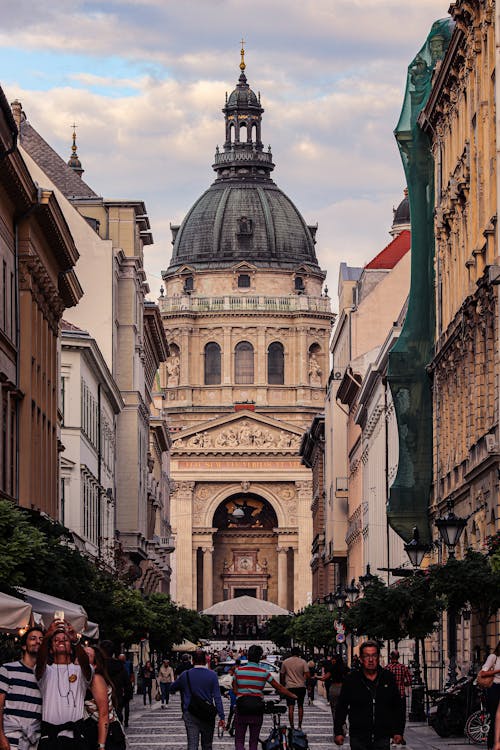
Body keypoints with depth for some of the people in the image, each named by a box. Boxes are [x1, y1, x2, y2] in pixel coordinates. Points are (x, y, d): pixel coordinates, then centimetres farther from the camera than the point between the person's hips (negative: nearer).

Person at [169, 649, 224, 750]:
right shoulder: (212, 675, -5)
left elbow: (171, 688, 15)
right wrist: (221, 716, -5)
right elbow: (217, 698, -8)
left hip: (190, 715, 0)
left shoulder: (185, 675, -2)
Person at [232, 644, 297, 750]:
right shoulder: (264, 672, -4)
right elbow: (280, 688, 3)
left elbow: (235, 691, -2)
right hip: (257, 710, 1)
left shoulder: (238, 671, -3)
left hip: (241, 709, -1)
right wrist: (293, 696, 16)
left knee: (239, 741, 4)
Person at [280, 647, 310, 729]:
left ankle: (292, 726, -8)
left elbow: (282, 675, 8)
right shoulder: (303, 662, -3)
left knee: (291, 707, -2)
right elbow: (307, 675, -9)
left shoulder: (285, 662, 2)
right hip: (301, 687, 0)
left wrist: (283, 684, 23)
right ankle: (300, 726, 15)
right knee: (300, 706, 14)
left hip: (289, 687, 0)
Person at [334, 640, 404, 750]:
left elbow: (398, 708, 11)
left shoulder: (388, 678, 6)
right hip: (358, 738, -1)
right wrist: (338, 732, 1)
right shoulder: (351, 679, 2)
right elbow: (341, 708, 6)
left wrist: (398, 732, 6)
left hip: (382, 737, 1)